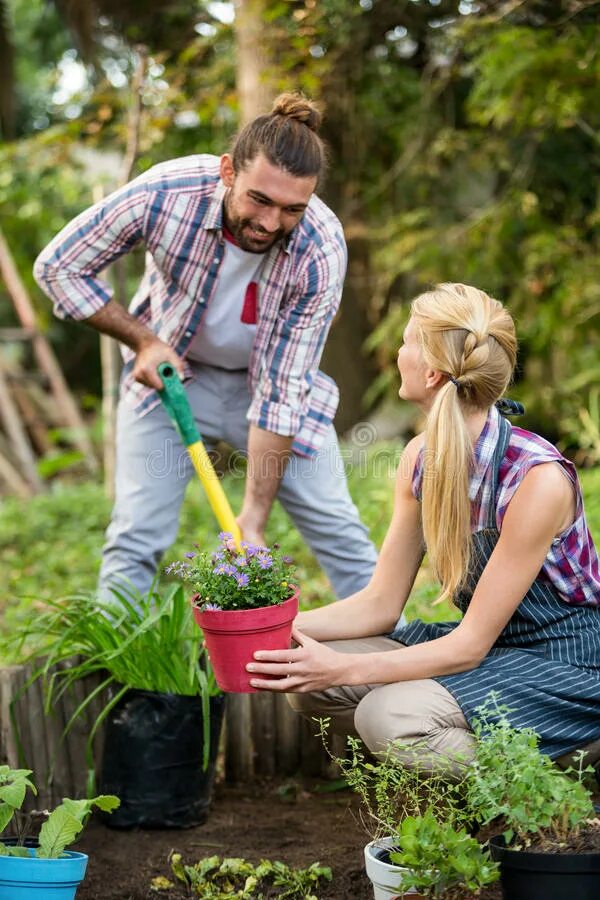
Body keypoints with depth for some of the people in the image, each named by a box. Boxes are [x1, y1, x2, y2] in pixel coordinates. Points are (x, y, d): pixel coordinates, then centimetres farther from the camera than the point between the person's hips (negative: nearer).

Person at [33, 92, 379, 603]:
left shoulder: (321, 251, -30)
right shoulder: (164, 193, -31)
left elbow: (282, 392, -26)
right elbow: (58, 267, -14)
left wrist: (253, 520, -27)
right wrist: (142, 341, -20)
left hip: (270, 379, 0)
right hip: (169, 371, 0)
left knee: (339, 530, -2)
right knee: (136, 537, -7)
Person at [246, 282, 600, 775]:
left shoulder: (537, 479, -27)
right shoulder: (422, 458, -4)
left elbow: (471, 645, -23)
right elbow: (380, 604, 1)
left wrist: (342, 669, -28)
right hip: (490, 645, 8)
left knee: (389, 715, -28)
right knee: (307, 684, -8)